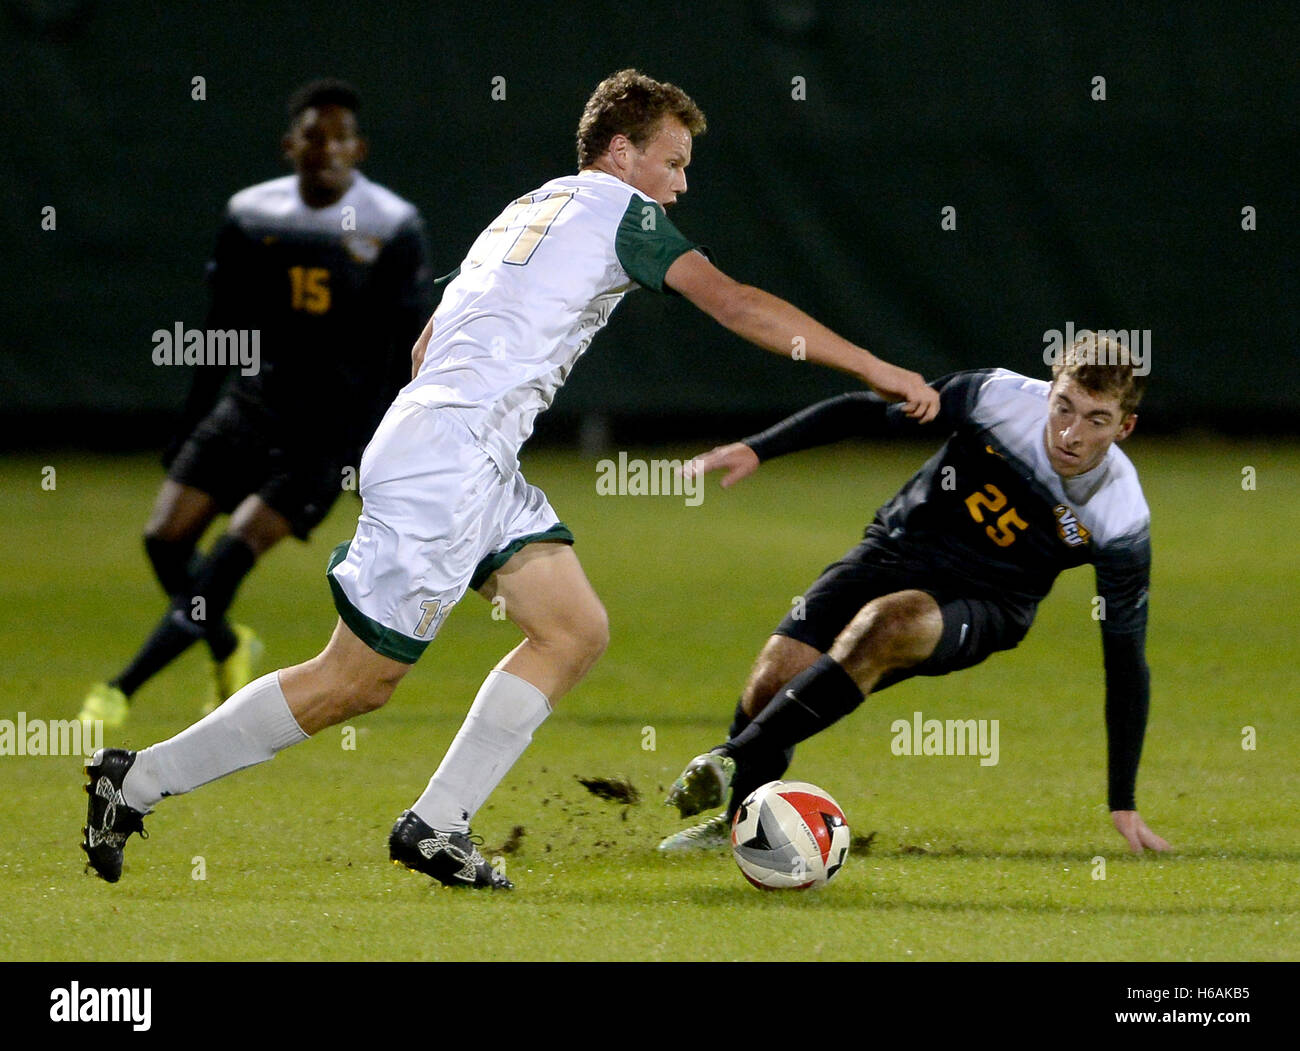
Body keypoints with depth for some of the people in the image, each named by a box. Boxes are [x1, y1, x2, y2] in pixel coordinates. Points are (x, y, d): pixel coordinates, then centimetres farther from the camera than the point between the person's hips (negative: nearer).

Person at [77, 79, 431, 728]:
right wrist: (192, 424, 14)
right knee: (166, 538, -7)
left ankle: (123, 691, -11)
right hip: (252, 399, 4)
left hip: (334, 418, -4)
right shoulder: (251, 215, 4)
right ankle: (228, 650, 23)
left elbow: (407, 352, -4)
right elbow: (224, 325, 14)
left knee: (238, 547, -17)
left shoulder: (395, 229, -7)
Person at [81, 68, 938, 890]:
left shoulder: (528, 210, 22)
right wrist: (873, 369, -11)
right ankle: (140, 780, 4)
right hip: (445, 465, -9)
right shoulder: (623, 211, -3)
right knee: (356, 683, -4)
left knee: (577, 631, 3)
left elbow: (425, 348, 25)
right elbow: (735, 304, -12)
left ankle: (435, 829, 2)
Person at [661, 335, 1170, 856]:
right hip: (896, 549, 2)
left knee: (888, 623, -37)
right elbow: (869, 412, -5)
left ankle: (739, 764, -27)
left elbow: (1126, 662, -10)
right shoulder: (998, 397, -20)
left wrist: (1123, 804, -7)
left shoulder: (1122, 522, -20)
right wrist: (758, 448, -14)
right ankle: (739, 817, 9)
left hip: (984, 606, -2)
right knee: (776, 676, -20)